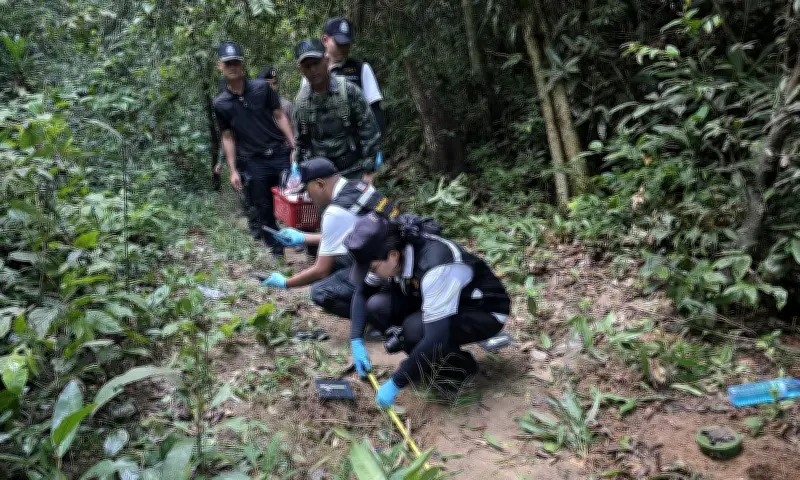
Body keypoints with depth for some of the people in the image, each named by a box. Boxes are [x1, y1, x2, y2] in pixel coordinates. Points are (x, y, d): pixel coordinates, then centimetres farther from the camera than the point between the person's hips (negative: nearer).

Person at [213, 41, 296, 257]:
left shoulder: (262, 87, 1)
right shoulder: (220, 103, 4)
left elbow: (280, 116, 3)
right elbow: (228, 137, 8)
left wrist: (294, 146, -6)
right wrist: (233, 170, 5)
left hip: (280, 152, -1)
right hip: (254, 162, 1)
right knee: (264, 209, 6)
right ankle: (277, 249, 20)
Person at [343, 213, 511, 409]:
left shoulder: (434, 266, -37)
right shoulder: (386, 250, -15)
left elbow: (436, 338, -38)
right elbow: (362, 292, 3)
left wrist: (395, 384, -30)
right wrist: (356, 341, -5)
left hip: (485, 312, -7)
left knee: (415, 328, -33)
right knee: (377, 306, -17)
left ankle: (460, 365, -3)